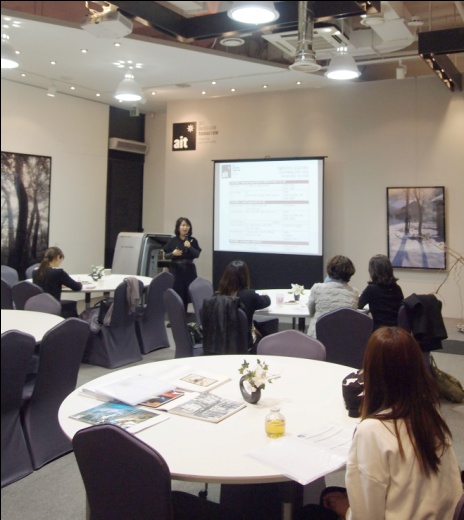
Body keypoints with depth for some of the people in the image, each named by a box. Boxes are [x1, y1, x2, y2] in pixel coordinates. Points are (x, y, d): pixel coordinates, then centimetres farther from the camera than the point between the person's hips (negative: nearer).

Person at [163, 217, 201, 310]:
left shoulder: (193, 241, 2)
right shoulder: (173, 241, -1)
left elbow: (197, 254, -5)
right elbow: (166, 255, 2)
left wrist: (190, 247, -20)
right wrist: (173, 254, -18)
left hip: (189, 270, 1)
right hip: (176, 270, -1)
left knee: (186, 294, 3)